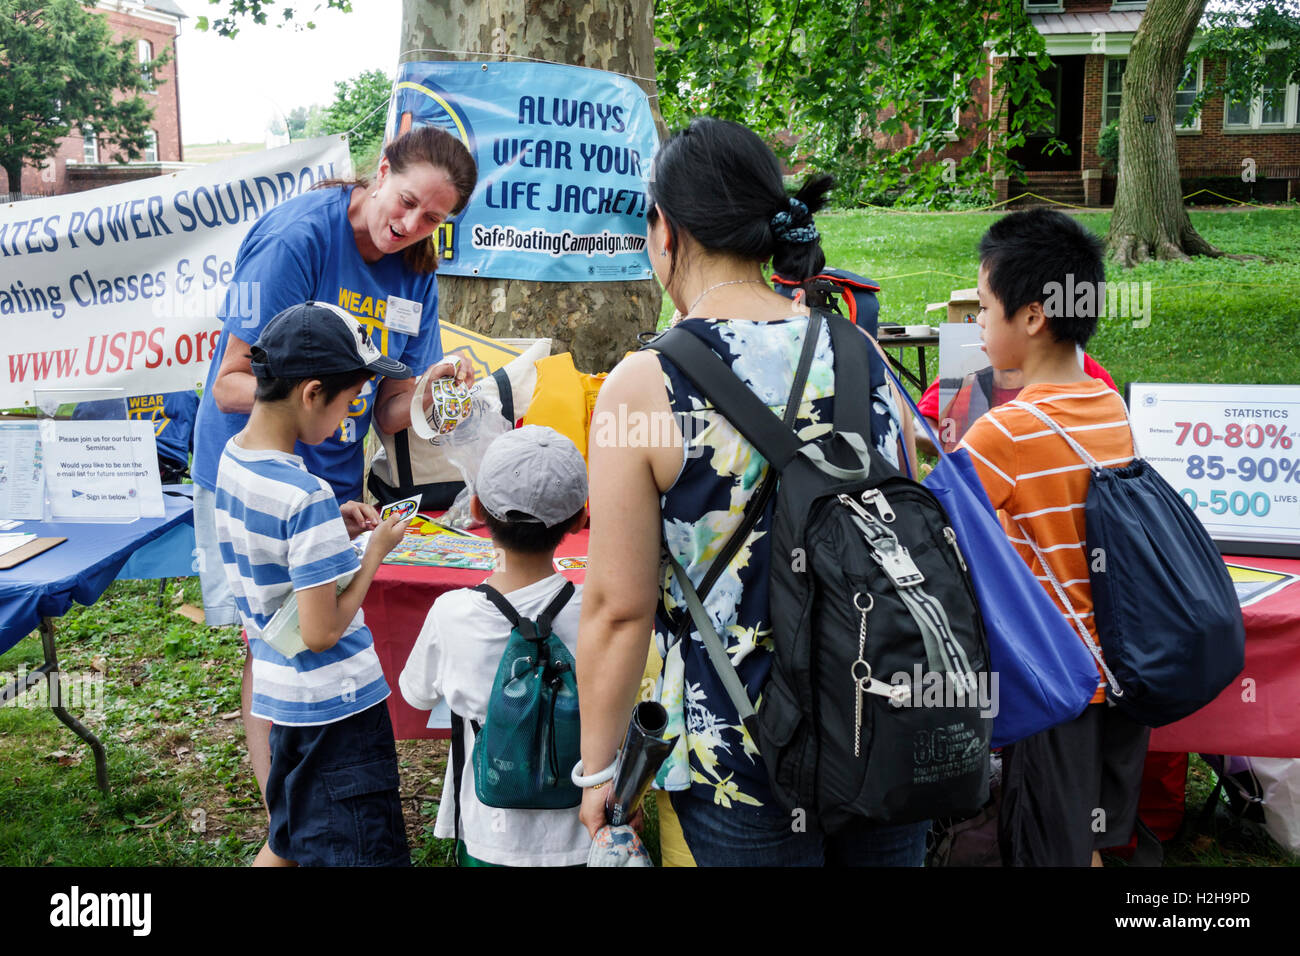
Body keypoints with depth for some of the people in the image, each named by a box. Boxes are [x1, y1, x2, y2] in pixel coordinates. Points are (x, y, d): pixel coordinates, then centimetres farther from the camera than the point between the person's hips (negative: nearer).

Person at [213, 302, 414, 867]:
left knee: (288, 844, 24)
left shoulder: (232, 458, 0)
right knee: (363, 852, 4)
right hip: (335, 704, -9)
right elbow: (321, 632, -23)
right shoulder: (307, 498, -26)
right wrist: (376, 551, -13)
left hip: (280, 691, 9)